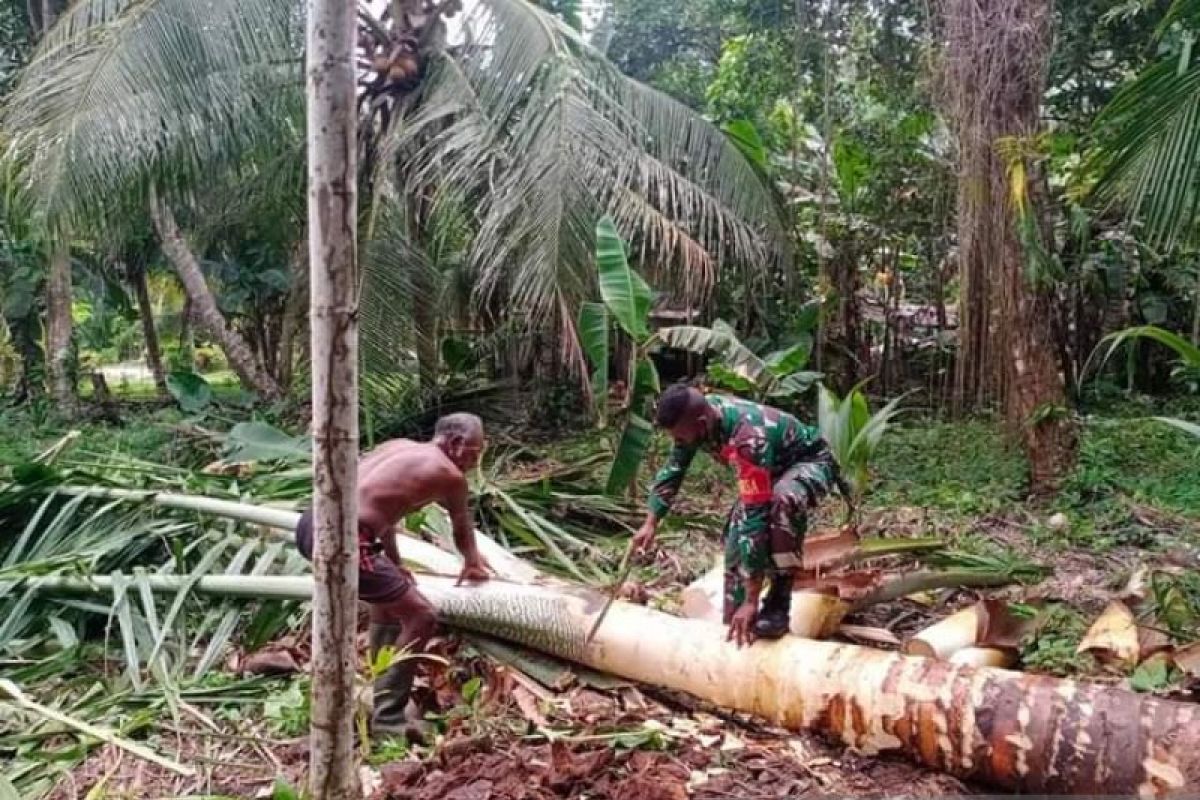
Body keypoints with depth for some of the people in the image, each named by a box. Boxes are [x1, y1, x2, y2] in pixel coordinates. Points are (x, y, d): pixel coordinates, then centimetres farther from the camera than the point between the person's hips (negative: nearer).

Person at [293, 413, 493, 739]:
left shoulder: (398, 446, 25)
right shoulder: (450, 475, 5)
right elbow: (463, 529, 24)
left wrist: (395, 565, 48)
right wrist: (472, 562, 46)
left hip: (312, 524, 9)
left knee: (388, 598, 28)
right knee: (422, 618, 2)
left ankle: (384, 695, 36)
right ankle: (387, 715, 9)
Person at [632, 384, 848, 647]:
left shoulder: (748, 439, -42)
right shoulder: (694, 417, -19)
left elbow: (755, 517, -42)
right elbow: (673, 469, -2)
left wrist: (751, 601, -40)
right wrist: (650, 523, -7)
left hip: (810, 463, -8)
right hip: (773, 467, 8)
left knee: (784, 500, -39)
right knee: (734, 534, -1)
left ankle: (778, 605, -26)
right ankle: (732, 623, 13)